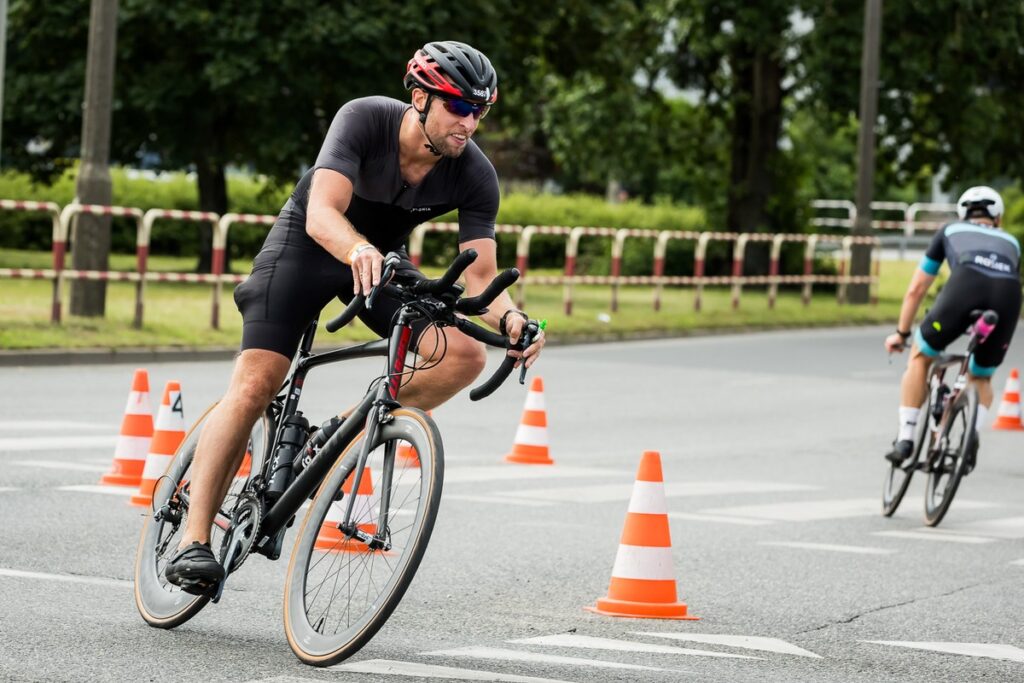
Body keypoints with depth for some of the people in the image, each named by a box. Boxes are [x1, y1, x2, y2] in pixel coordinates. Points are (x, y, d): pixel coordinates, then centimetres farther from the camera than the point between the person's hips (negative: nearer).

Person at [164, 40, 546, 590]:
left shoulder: (474, 175, -21)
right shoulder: (364, 119, -30)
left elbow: (481, 277, -21)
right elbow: (322, 214, -42)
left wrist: (509, 318, -43)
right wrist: (358, 250, -64)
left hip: (382, 259, 4)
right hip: (307, 243, -4)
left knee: (465, 355, -20)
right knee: (254, 387, -18)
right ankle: (193, 540, -16)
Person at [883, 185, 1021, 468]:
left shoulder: (950, 231, 36)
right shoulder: (1010, 241, 40)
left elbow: (916, 289, 39)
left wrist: (901, 333, 49)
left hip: (965, 285, -2)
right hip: (1008, 294, 2)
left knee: (920, 358, 22)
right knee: (981, 378, 25)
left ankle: (905, 438, 13)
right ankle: (973, 431, -2)